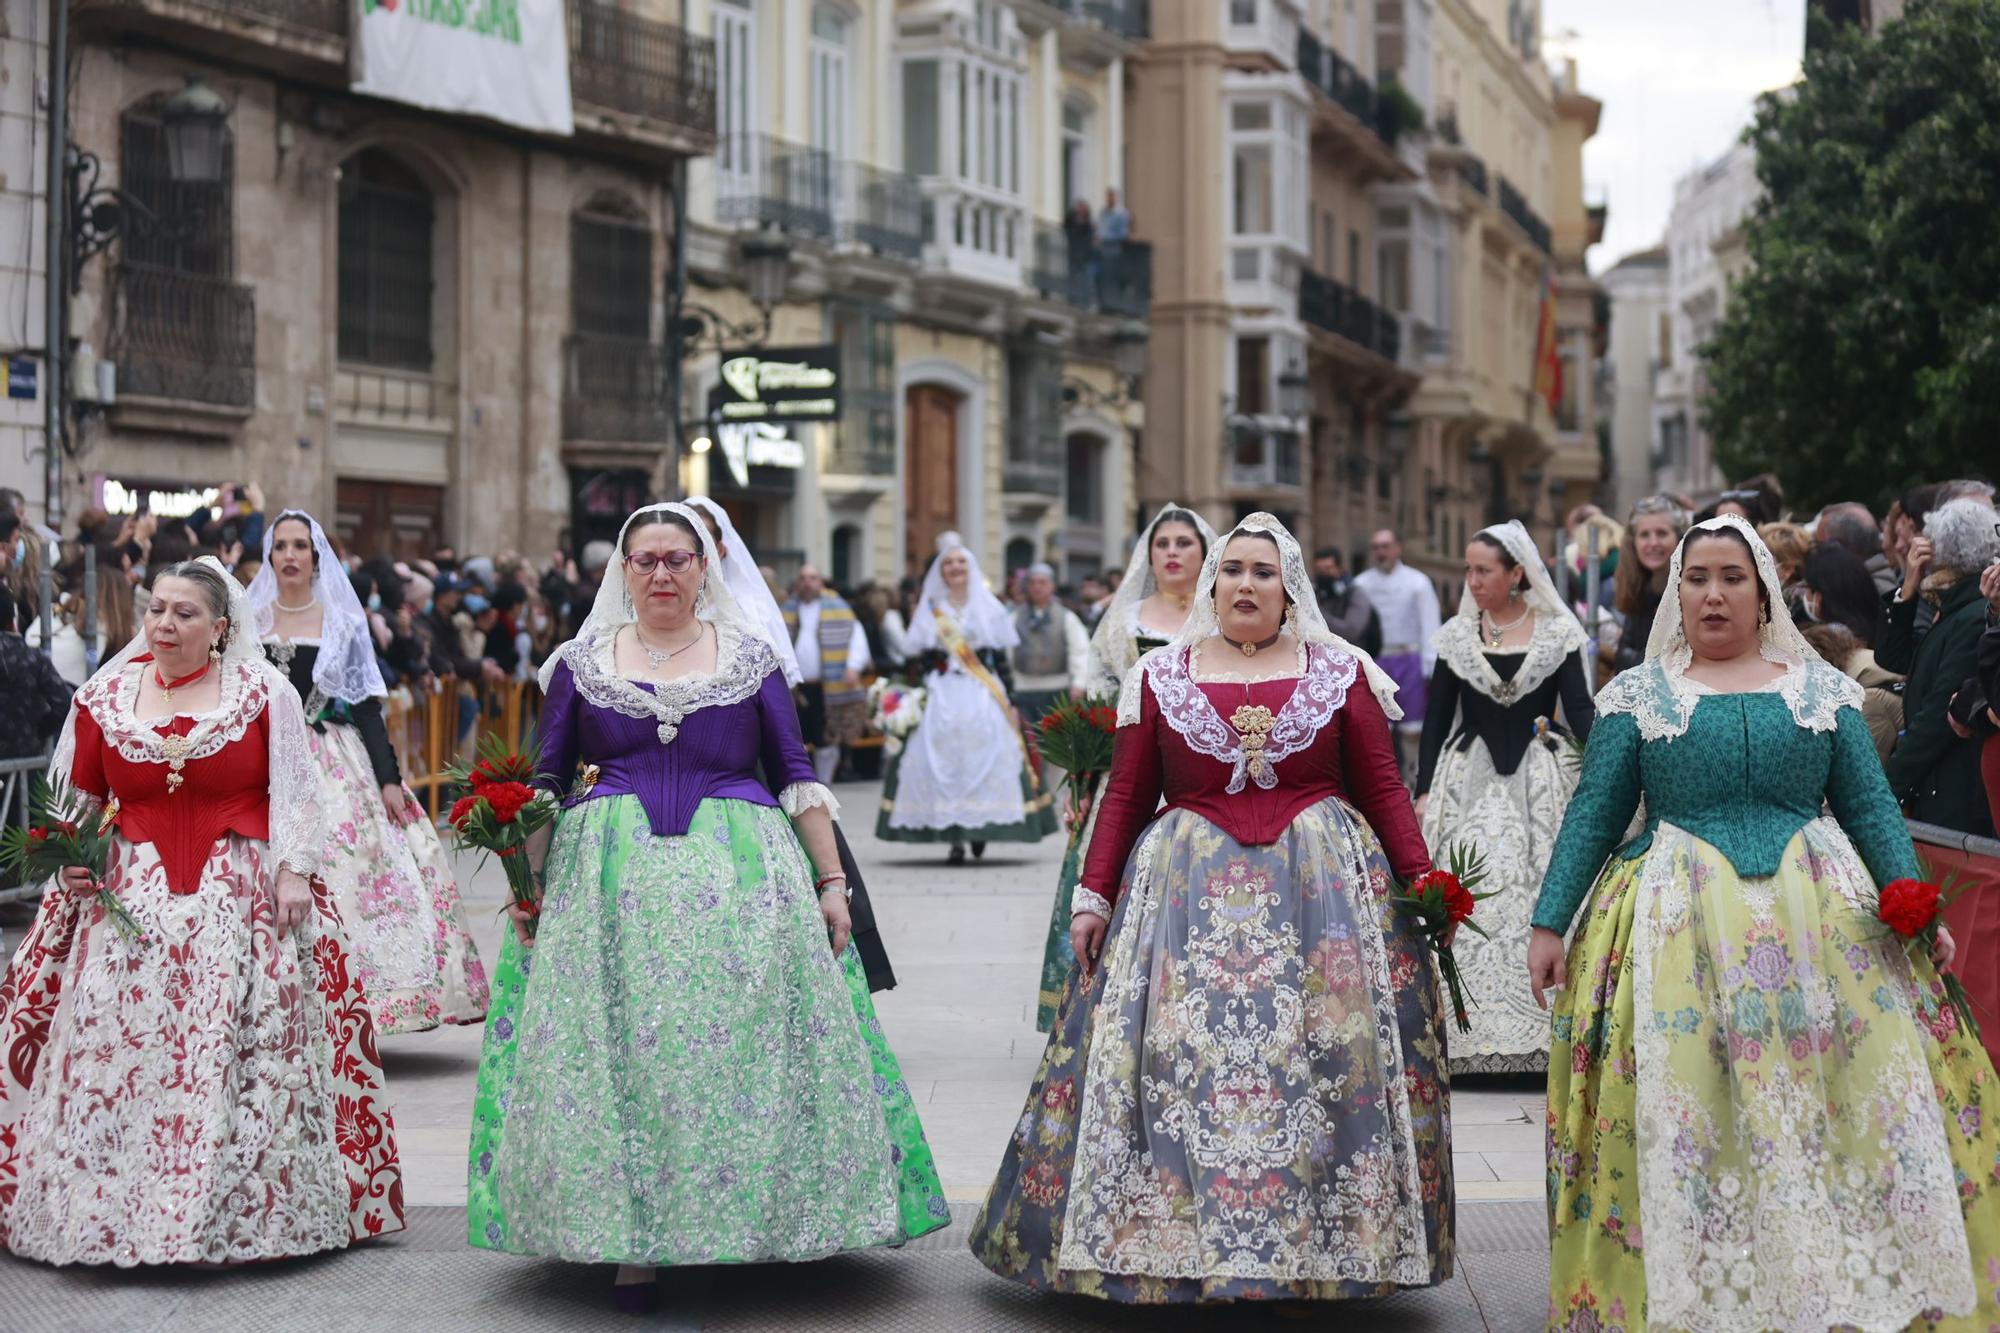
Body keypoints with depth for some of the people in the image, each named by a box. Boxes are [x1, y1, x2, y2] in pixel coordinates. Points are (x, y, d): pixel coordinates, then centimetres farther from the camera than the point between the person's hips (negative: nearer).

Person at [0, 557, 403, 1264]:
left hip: (244, 897, -2)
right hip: (132, 896, 2)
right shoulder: (104, 697, 9)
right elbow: (77, 802, 15)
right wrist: (69, 862, -1)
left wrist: (294, 870, -7)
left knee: (243, 1049, -4)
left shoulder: (263, 691, 2)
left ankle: (243, 1211, 4)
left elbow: (295, 792, 2)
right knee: (118, 1046, -3)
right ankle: (115, 1206, 6)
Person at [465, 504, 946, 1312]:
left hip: (738, 877, 0)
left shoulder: (751, 659, 9)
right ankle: (629, 1247, 1)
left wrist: (832, 881, 2)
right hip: (610, 879, 0)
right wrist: (525, 880, 1)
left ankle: (759, 1220, 8)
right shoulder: (582, 662, 11)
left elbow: (796, 777, 8)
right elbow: (544, 783, 11)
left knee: (744, 1048, -4)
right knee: (617, 1055, -3)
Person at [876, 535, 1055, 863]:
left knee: (986, 759, -8)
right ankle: (955, 839, -5)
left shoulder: (988, 608, 10)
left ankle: (981, 828, 5)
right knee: (945, 762, -8)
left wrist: (1009, 701, 1)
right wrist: (918, 696, -6)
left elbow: (1001, 658, 7)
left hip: (984, 698, 0)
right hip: (942, 698, 0)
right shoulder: (929, 611, 10)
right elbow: (918, 659, 6)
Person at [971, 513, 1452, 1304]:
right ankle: (1167, 1240, 4)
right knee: (1177, 1062, -4)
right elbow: (1126, 796, 8)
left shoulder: (1340, 672, 7)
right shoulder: (1161, 675, 8)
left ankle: (1326, 1245, 6)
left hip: (1323, 883, 0)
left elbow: (1383, 789, 5)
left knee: (1326, 1060, -3)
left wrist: (1423, 883, -2)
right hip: (1188, 892, 0)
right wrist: (1094, 896, 2)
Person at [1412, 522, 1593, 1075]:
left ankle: (1541, 1034, 3)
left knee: (1542, 897, -5)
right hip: (1470, 780, 1)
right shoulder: (1457, 635, 6)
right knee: (1469, 901, -5)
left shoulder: (1559, 633, 1)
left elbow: (1579, 711, -2)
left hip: (1541, 778, -1)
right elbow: (1437, 717, 9)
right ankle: (1472, 1035, 2)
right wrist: (1424, 791, 3)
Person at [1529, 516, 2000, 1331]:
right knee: (1685, 1124, -1)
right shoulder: (1637, 696, 6)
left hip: (1822, 922, 1)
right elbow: (1593, 815, 5)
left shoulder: (1823, 690, 9)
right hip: (1682, 927, -1)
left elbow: (1872, 810, 7)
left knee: (1863, 1108, -1)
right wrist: (1550, 925, 0)